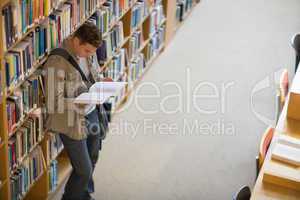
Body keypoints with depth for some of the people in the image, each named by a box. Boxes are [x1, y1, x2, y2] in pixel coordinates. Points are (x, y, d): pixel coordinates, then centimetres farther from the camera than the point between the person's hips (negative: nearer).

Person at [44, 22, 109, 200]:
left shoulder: (84, 54, -1)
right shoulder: (57, 62, -24)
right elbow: (54, 103, -24)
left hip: (92, 115, 7)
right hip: (73, 123, -7)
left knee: (92, 160, 23)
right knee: (84, 170, 2)